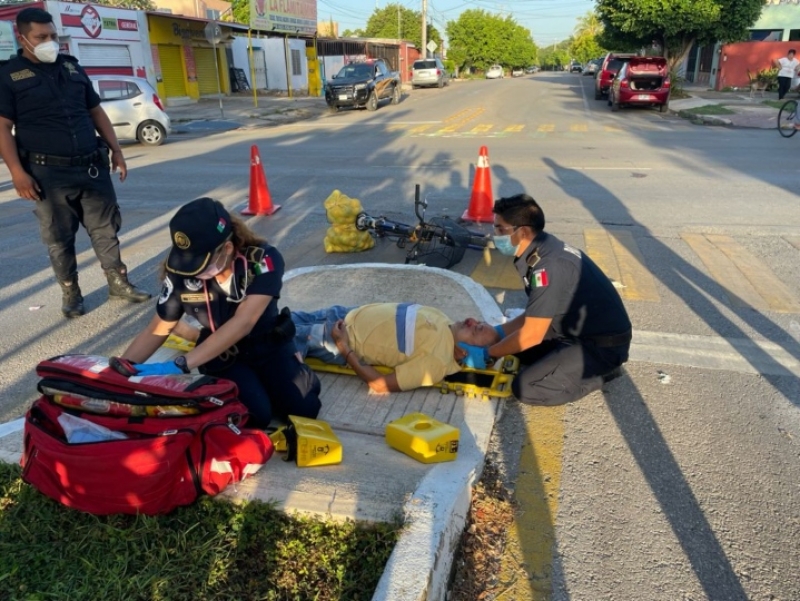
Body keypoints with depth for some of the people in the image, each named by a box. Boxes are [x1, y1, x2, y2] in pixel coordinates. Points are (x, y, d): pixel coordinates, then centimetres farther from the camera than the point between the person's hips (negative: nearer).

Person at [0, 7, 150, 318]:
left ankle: (118, 282, 19)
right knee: (59, 238, 4)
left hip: (92, 166, 4)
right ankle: (70, 292, 18)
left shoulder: (72, 66, 15)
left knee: (106, 228, 7)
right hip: (48, 173, -3)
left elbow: (96, 111, 19)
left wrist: (115, 150, 11)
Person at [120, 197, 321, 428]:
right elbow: (158, 329, -6)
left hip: (269, 343, -1)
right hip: (221, 354, 1)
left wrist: (180, 365, -43)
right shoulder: (180, 272, -19)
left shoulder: (264, 259, -28)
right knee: (255, 416, -23)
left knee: (303, 408, -17)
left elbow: (242, 323, -37)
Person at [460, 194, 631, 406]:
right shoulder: (542, 250, 1)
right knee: (513, 340, 12)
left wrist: (485, 353, -12)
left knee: (526, 387, -16)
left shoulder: (548, 266, -28)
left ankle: (600, 372, 1)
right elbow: (534, 316, 11)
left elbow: (531, 335, -23)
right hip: (581, 330, 10)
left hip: (604, 344, -9)